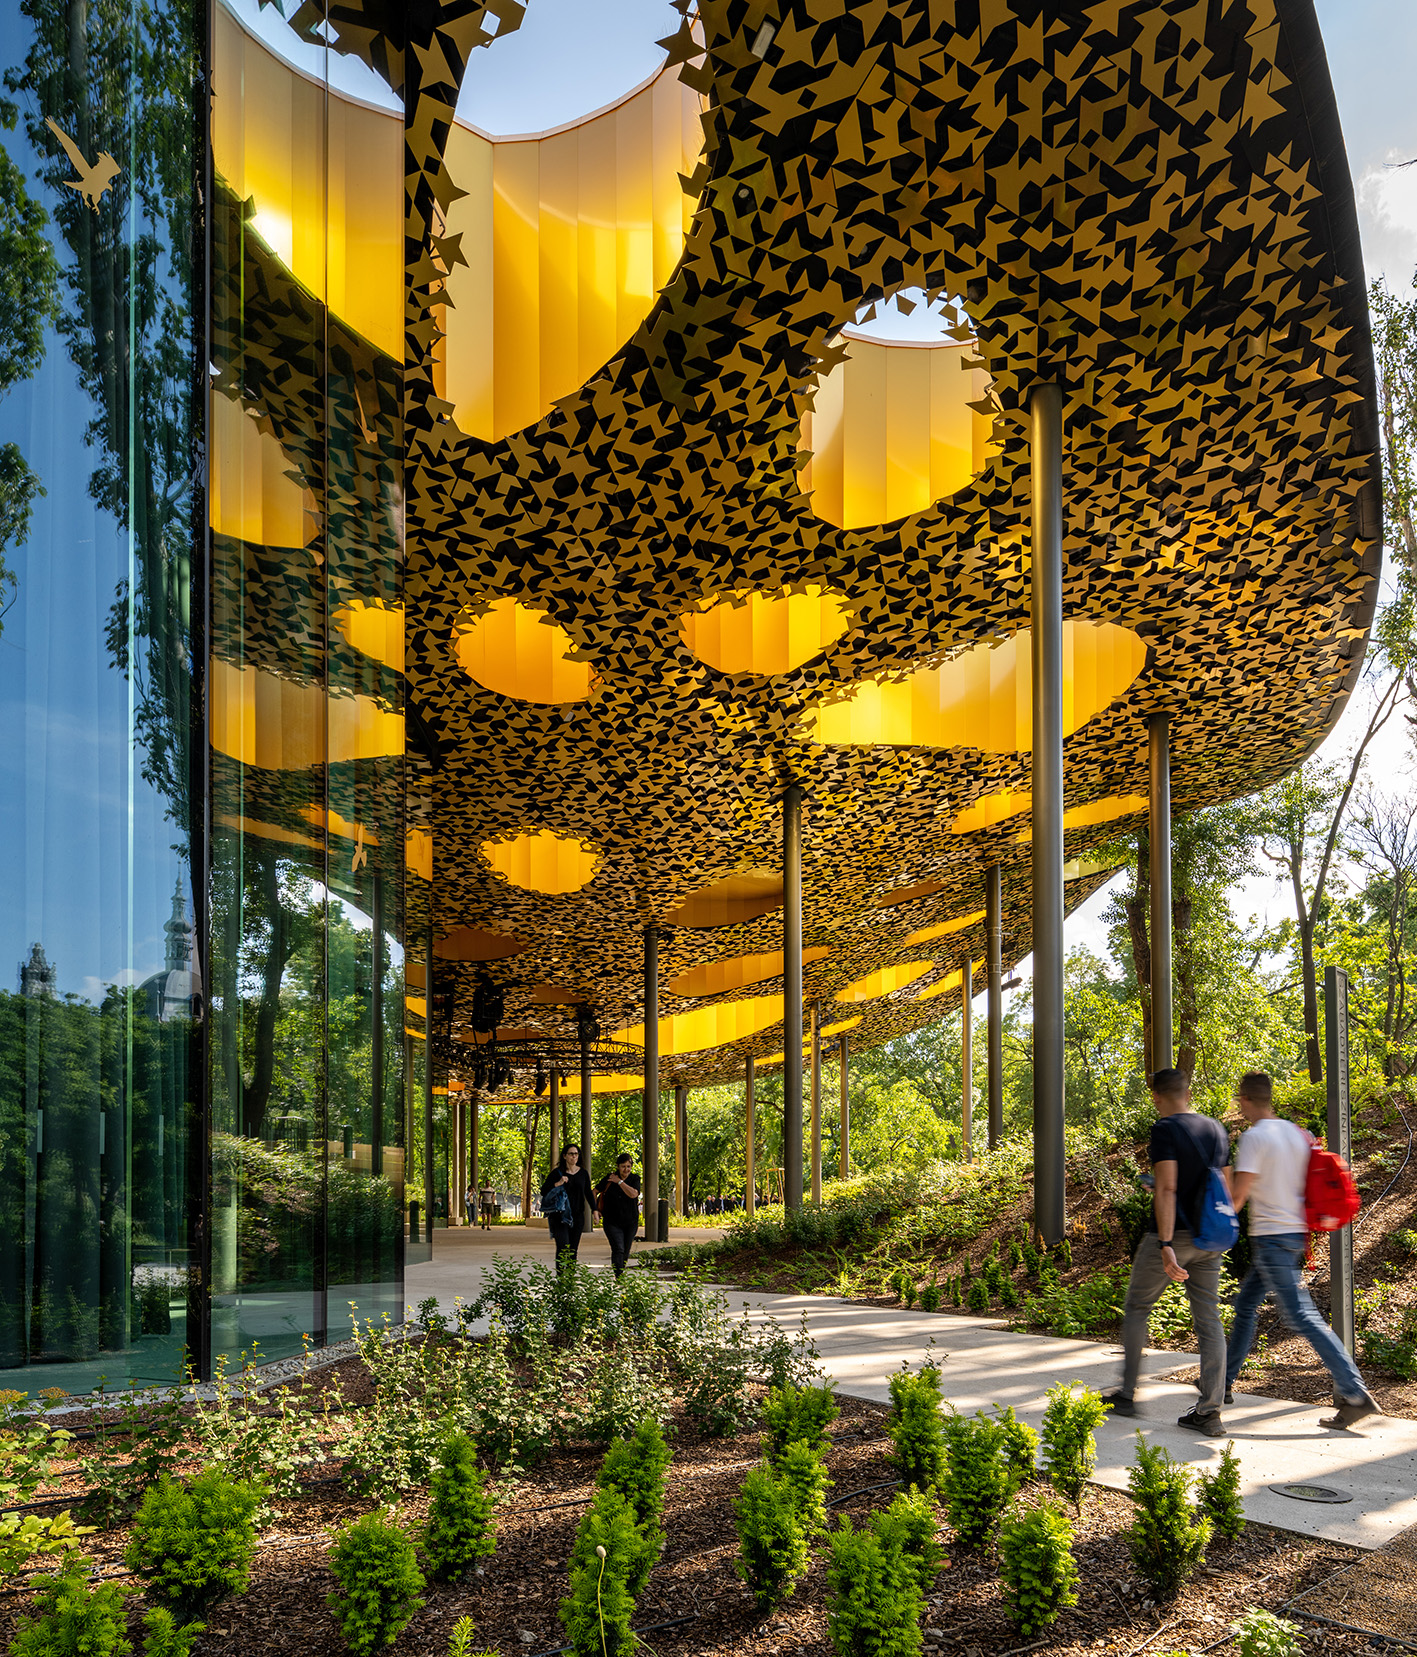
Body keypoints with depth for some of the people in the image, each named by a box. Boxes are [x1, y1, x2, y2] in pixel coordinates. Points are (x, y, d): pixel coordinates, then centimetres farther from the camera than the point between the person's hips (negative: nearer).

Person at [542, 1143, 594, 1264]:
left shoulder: (583, 1173, 10)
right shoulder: (557, 1172, -1)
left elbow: (588, 1193, 16)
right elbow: (543, 1191, -4)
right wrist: (558, 1184, -18)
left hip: (577, 1216, 4)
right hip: (559, 1216, -4)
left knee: (573, 1249, 4)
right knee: (563, 1247, -15)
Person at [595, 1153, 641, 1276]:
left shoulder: (635, 1179, 0)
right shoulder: (609, 1179, -1)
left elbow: (633, 1194, -20)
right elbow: (595, 1192, 12)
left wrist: (619, 1181, -17)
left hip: (630, 1222, 2)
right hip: (613, 1223, -2)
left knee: (625, 1252, 10)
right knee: (618, 1249, -18)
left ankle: (620, 1273, 31)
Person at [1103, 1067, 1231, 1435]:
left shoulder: (1165, 1129, -12)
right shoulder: (1217, 1130, 9)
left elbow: (1167, 1189, -20)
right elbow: (1224, 1189, 14)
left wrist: (1166, 1246, -24)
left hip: (1173, 1234, -6)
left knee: (1136, 1309, 11)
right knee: (1209, 1321, 6)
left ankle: (1126, 1395, 17)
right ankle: (1209, 1414, 5)